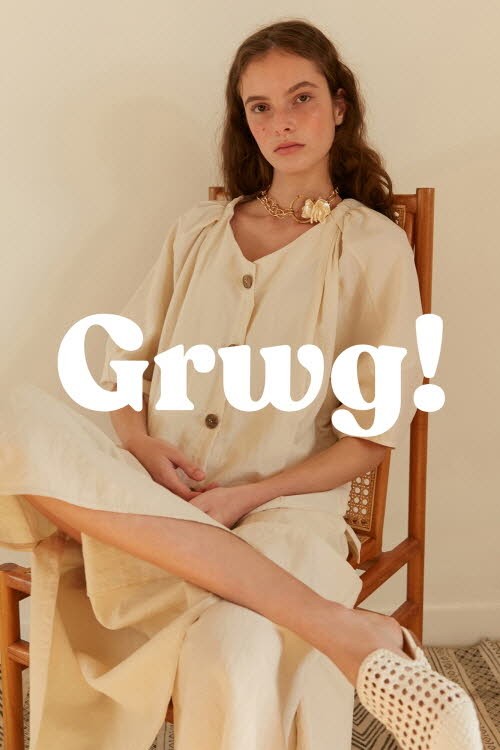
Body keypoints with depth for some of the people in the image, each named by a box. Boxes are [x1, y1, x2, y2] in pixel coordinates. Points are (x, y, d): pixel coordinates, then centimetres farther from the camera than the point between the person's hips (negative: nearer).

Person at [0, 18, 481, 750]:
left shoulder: (375, 247, 5)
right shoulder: (197, 230, 17)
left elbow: (374, 435, 0)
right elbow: (123, 362, 16)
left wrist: (247, 496, -13)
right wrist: (142, 443, -7)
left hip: (283, 508, -5)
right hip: (153, 497, 5)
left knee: (231, 661, -40)